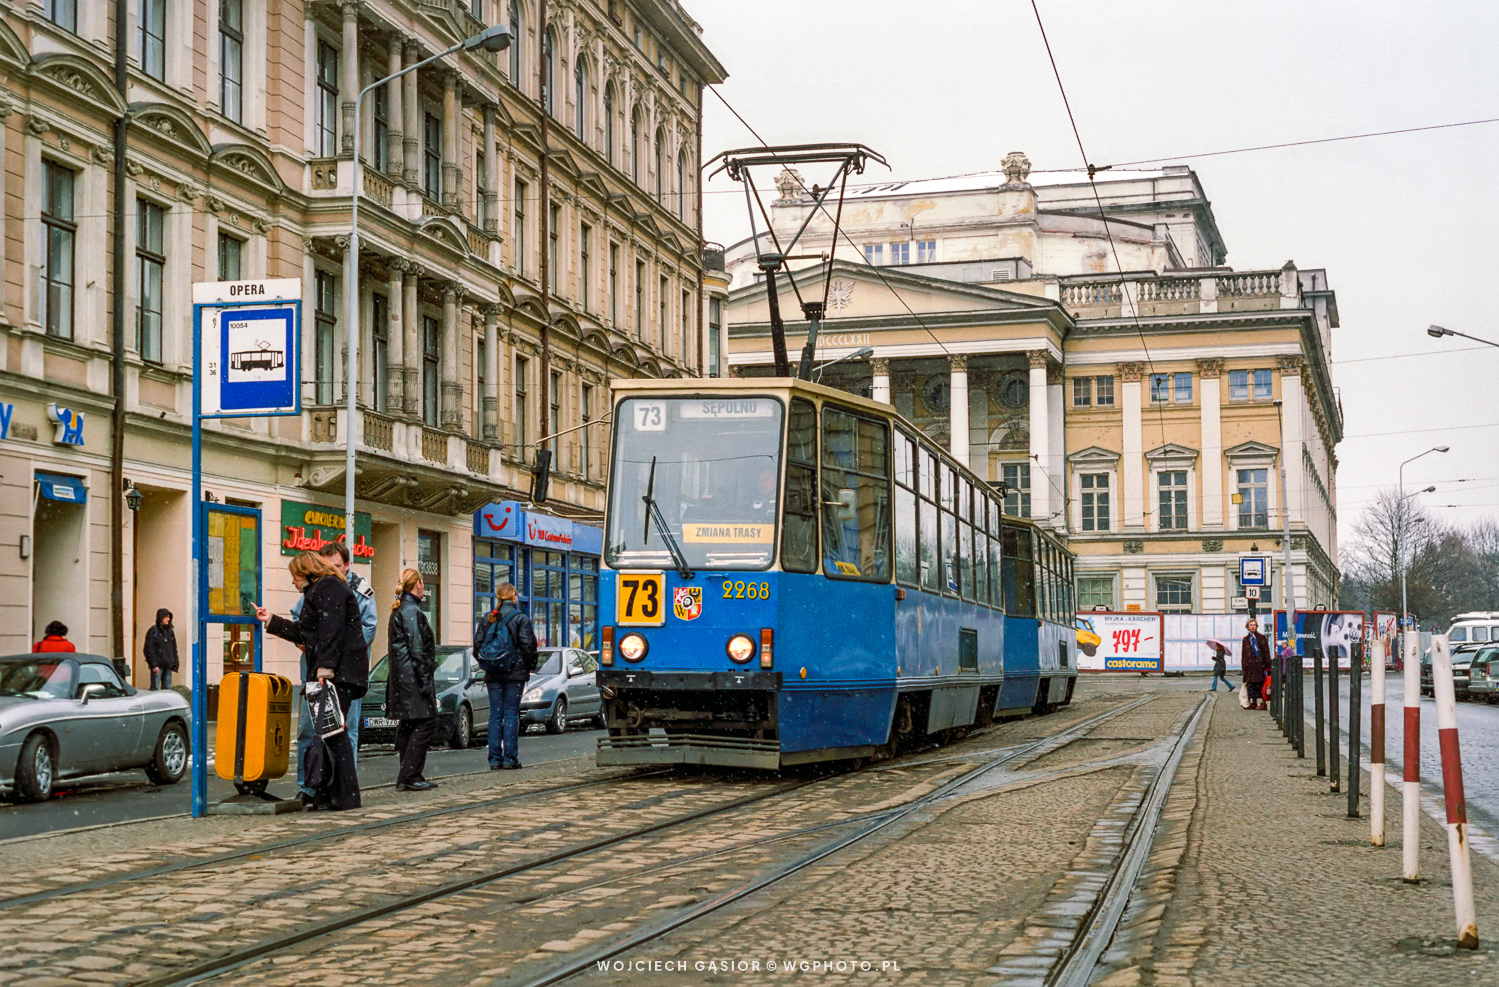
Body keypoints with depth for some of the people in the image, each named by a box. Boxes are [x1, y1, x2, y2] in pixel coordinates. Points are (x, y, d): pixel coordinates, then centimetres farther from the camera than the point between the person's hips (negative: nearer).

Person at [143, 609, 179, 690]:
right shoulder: (153, 631, -5)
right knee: (155, 688, -7)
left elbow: (174, 649, 19)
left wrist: (175, 664, 11)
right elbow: (149, 649, -9)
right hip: (158, 665, -6)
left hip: (168, 665, 6)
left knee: (167, 688, 7)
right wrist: (154, 664, -15)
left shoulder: (170, 631, 14)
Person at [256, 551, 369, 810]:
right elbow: (304, 633, 35)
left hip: (340, 672, -10)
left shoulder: (329, 587, -6)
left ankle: (345, 796, -11)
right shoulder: (317, 591, 27)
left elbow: (331, 631, -18)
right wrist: (271, 621, 41)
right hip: (329, 673, 10)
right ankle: (327, 793, 5)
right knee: (326, 731, 5)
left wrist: (325, 668, -25)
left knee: (334, 732, -11)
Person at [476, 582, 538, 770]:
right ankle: (510, 758, -2)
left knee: (495, 714, 6)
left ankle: (495, 759, 4)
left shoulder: (486, 619, 6)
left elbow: (477, 645, 8)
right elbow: (528, 646, -9)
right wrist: (529, 667, 4)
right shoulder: (520, 618, -6)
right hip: (515, 673, -3)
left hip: (492, 675, 3)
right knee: (511, 714, 0)